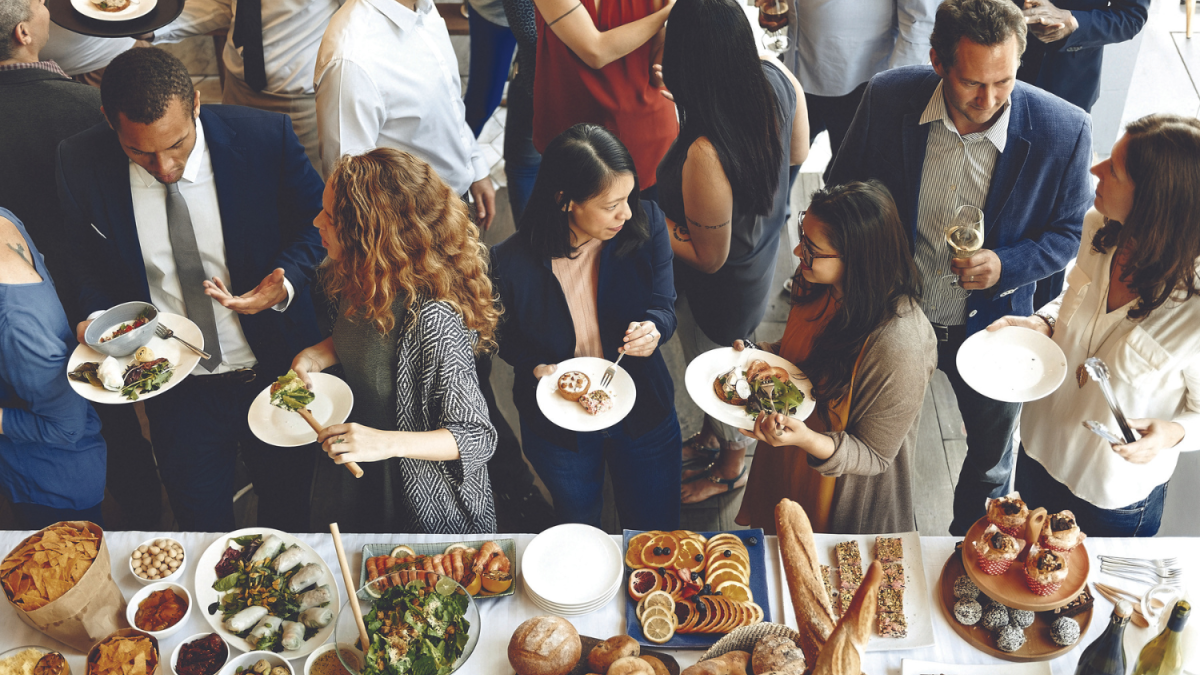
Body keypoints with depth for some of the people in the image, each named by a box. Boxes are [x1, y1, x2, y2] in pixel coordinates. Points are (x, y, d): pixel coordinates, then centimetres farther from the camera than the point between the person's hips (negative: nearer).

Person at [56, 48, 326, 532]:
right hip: (176, 392, 1)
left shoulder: (266, 137, -19)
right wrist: (94, 320, -15)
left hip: (278, 376, 0)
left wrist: (286, 283, -21)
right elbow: (89, 263, 4)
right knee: (203, 530, 18)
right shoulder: (81, 164, -13)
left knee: (287, 519, 21)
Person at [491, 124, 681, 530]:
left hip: (644, 416, 1)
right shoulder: (512, 262, -25)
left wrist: (653, 328, -32)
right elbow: (508, 337, -5)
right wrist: (536, 367, -25)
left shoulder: (645, 225, -21)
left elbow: (664, 307, -9)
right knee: (580, 531, 28)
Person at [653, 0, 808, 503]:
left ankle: (730, 468, 55)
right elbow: (797, 154, 0)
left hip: (722, 288, -7)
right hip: (763, 251, 8)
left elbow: (709, 258, -27)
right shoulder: (779, 80, -22)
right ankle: (711, 436, 64)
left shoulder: (705, 155, -44)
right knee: (712, 365, 34)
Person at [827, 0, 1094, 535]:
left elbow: (1068, 231, -7)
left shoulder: (1063, 131, -23)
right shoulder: (888, 98, -21)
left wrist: (1006, 266, -25)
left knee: (992, 452, 23)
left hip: (991, 325, 0)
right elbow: (843, 188, -3)